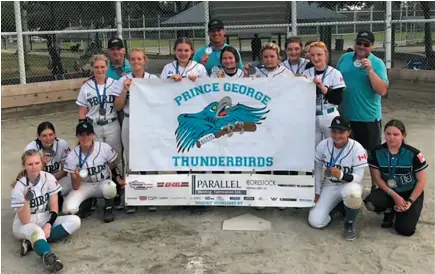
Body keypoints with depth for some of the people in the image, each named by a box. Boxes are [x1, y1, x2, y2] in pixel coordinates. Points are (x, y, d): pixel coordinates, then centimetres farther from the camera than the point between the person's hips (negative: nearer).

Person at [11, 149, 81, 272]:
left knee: (75, 221, -21)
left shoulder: (49, 178, -8)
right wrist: (27, 200, -36)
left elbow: (54, 207, -4)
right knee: (36, 231, -39)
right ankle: (49, 257, -69)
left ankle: (33, 243, -26)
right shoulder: (19, 186, -16)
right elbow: (25, 221, -20)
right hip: (24, 225, -4)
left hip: (46, 220, 4)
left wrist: (48, 225, -21)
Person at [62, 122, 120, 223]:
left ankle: (108, 209, -4)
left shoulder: (104, 148, -14)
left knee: (109, 187, -39)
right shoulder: (72, 156, -14)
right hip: (84, 186, 1)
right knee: (68, 209, -26)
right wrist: (78, 177, -35)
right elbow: (75, 187, -12)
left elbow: (113, 167, 5)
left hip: (103, 183, 0)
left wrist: (119, 179, -15)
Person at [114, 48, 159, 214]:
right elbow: (118, 107, -1)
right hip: (130, 123, 0)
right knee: (131, 160, 6)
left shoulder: (153, 79, 1)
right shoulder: (124, 80, 2)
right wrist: (125, 90, -12)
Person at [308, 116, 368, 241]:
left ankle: (349, 223, -9)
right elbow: (317, 169, 3)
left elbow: (358, 177, -20)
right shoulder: (323, 145, -11)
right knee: (315, 222, -12)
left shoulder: (357, 148, -20)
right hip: (330, 186, 3)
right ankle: (339, 206, 21)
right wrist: (317, 192, 4)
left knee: (353, 193, -43)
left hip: (350, 185, -3)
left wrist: (341, 175, -39)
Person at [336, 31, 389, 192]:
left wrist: (370, 70, -26)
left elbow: (382, 91, -18)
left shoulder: (377, 63, -9)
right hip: (345, 115, 4)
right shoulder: (344, 58, 3)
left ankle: (376, 186, 23)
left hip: (368, 117, -4)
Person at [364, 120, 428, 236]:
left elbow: (421, 181, -11)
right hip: (388, 191, 2)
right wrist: (395, 196, -18)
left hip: (410, 193, -2)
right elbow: (377, 178, -9)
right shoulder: (376, 153, -12)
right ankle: (389, 210, 6)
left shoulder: (413, 154, -18)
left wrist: (410, 201, -16)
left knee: (405, 230, -17)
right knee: (370, 203, -30)